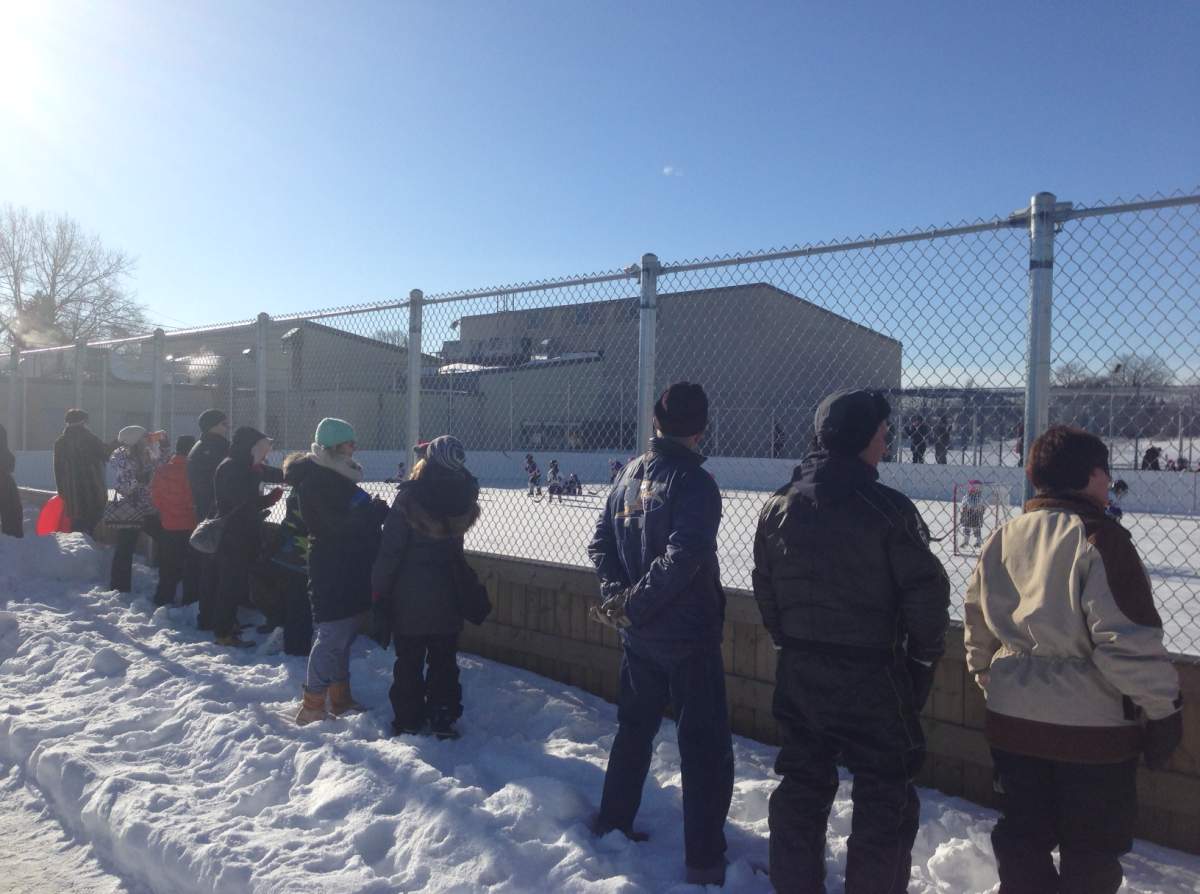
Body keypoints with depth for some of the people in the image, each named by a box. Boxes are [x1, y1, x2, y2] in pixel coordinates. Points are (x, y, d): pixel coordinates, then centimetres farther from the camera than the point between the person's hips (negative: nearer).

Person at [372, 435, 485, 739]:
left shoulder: (409, 498, -19)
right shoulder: (463, 497, -9)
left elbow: (390, 549, -15)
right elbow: (456, 545, 3)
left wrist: (379, 588, -7)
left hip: (409, 595, -2)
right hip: (448, 596, 3)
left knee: (409, 660, 13)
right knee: (444, 660, 15)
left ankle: (408, 720, 21)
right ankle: (444, 720, 19)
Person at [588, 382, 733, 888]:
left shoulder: (630, 474, 6)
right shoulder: (694, 481, -17)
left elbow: (601, 541, 5)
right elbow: (682, 558, -27)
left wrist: (616, 594, -5)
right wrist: (632, 604, -20)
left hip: (638, 634, 7)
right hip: (688, 636, -7)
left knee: (634, 728, 22)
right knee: (706, 748, 4)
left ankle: (613, 824, 34)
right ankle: (704, 862, 9)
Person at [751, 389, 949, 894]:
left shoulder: (778, 506, 0)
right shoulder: (887, 509, -16)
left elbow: (764, 589, 7)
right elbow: (927, 593, -14)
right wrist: (922, 660, 2)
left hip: (798, 674, 6)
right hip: (872, 677, -5)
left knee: (801, 787, 18)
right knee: (885, 800, 11)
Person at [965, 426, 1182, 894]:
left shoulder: (1003, 538, 3)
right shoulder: (1099, 538, -17)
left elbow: (978, 622, 12)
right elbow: (1129, 640, -20)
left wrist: (987, 676, 24)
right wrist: (1163, 708, -8)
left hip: (1013, 717, 6)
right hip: (1092, 724, -5)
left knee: (1022, 835, 18)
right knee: (1092, 853, 13)